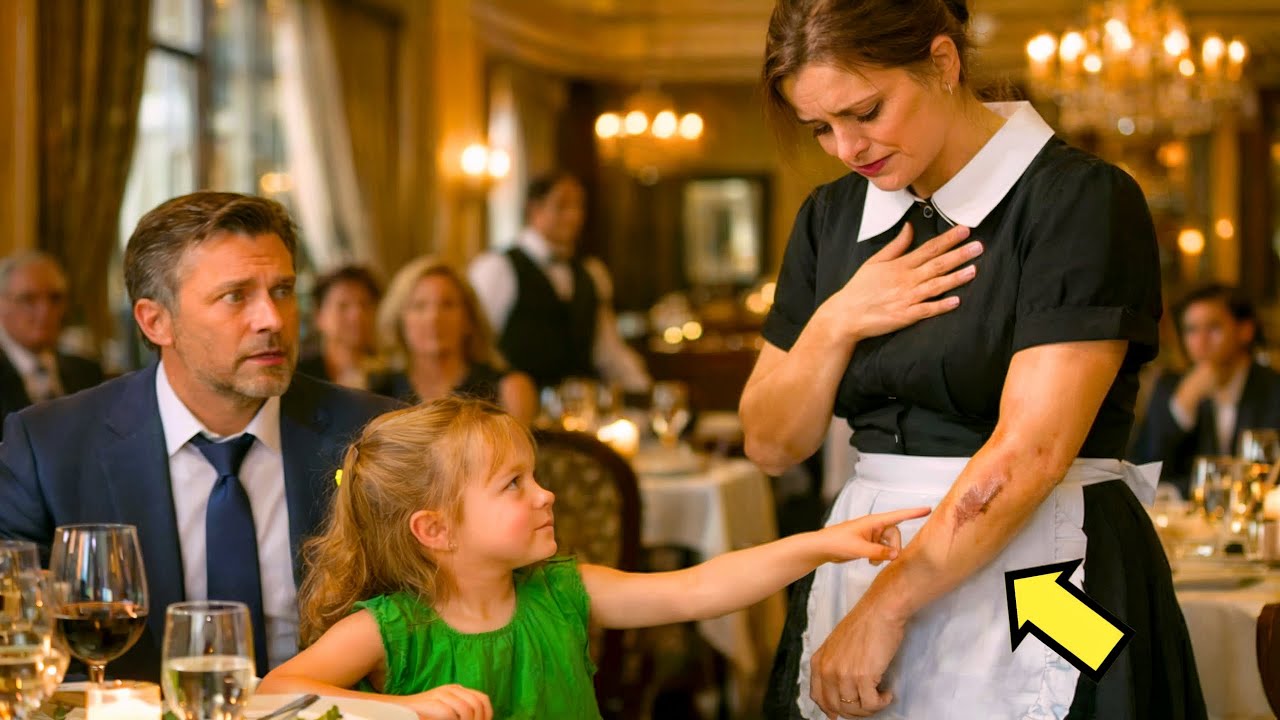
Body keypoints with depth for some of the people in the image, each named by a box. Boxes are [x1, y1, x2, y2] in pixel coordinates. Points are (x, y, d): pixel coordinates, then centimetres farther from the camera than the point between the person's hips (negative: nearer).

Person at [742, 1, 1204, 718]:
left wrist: (886, 608, -17)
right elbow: (772, 444, 9)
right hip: (864, 562, 5)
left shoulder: (1083, 199, -11)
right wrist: (835, 324, -8)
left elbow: (1030, 453, -19)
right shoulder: (834, 216, 8)